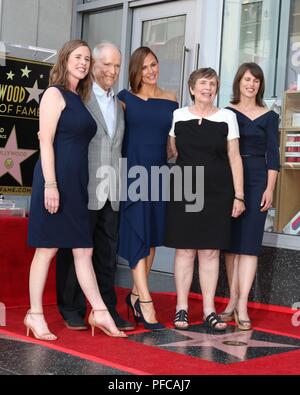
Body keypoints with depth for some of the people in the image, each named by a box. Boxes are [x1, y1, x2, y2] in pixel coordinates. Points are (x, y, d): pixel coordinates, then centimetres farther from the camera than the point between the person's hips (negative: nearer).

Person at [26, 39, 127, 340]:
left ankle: (99, 312, 11)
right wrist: (50, 184, -18)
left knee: (84, 249, 8)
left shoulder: (79, 99, 18)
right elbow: (45, 142, -11)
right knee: (47, 248, -1)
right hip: (56, 179, -7)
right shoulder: (55, 94, -4)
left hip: (77, 184, 7)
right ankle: (35, 315, 9)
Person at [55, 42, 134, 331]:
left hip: (110, 194, 6)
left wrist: (119, 185, 8)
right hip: (83, 189, -6)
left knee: (107, 254, 10)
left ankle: (107, 310, 18)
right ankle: (72, 310, 15)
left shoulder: (118, 104, 16)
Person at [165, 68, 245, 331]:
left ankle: (209, 310, 10)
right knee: (185, 250, 1)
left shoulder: (227, 117, 5)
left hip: (217, 194, 0)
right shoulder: (178, 116, 5)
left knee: (211, 251, 2)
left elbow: (234, 158, 4)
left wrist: (238, 196, -1)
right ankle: (182, 308, 9)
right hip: (184, 192, 0)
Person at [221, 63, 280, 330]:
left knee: (249, 243, -6)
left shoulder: (269, 117, 7)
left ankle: (242, 306, -8)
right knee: (231, 242, 5)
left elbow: (273, 155, 4)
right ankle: (233, 299, 13)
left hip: (256, 182, -1)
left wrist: (270, 189, -4)